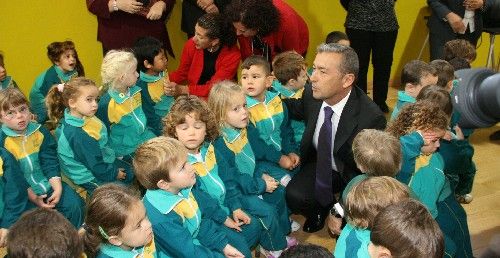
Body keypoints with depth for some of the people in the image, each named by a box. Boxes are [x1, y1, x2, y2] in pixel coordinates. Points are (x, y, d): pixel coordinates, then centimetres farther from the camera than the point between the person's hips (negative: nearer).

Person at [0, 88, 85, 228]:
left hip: (49, 185, 3)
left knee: (74, 204, -14)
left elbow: (51, 163, 0)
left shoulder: (41, 132, 2)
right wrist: (32, 197, -17)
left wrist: (58, 188, -12)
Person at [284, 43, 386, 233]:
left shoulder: (371, 118, -31)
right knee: (294, 196, -21)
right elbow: (299, 110, 12)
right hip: (319, 162, 4)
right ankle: (321, 209, 12)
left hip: (353, 173, -3)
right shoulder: (312, 93, -15)